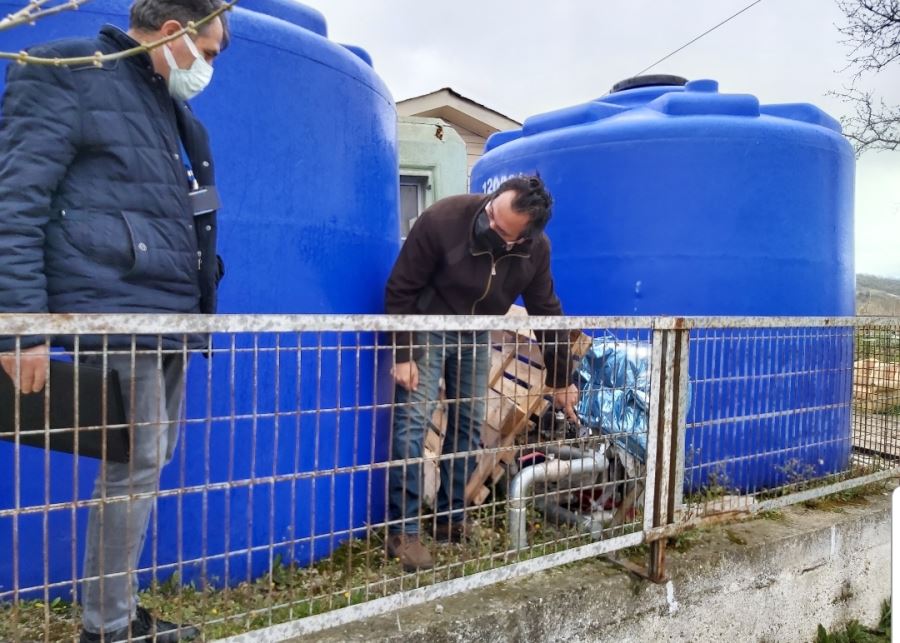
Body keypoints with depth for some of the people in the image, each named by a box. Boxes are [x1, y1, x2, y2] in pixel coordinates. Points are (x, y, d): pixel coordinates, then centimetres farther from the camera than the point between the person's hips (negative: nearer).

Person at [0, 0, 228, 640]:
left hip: (166, 316, 9)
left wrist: (194, 308, 19)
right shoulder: (64, 73, -3)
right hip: (114, 316, -8)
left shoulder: (164, 103, 22)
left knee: (148, 463, 13)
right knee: (134, 467, -4)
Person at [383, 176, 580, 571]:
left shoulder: (536, 250, -17)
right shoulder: (440, 220, -30)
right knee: (411, 424, -11)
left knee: (469, 427, 5)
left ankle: (452, 520, 19)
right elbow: (400, 290, -21)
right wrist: (403, 354, -23)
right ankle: (402, 531, -3)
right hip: (425, 329, -4)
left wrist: (560, 380, -1)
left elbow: (546, 312, -5)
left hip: (476, 336, 4)